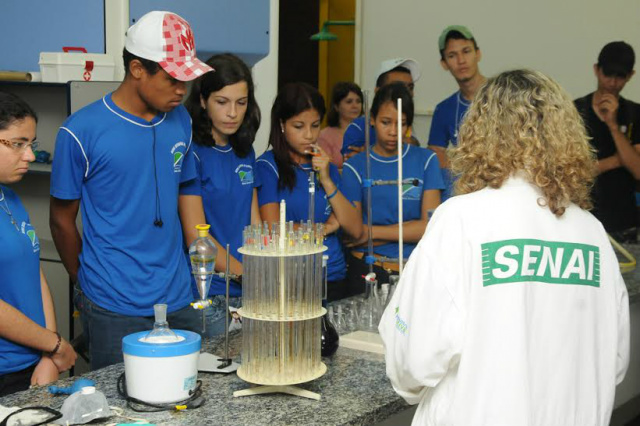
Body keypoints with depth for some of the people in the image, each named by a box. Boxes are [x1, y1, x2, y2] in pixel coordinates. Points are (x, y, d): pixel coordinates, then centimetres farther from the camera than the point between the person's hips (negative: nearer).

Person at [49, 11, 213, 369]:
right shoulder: (82, 132, -10)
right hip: (114, 311, -4)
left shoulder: (181, 121, 5)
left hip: (178, 300, 5)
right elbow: (62, 221, -1)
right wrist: (88, 286, 8)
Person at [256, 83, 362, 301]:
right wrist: (328, 226, 4)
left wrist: (327, 181, -2)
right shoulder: (267, 166, -1)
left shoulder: (325, 166, 16)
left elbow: (355, 228, 8)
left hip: (334, 278, 4)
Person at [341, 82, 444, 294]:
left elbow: (430, 226, -2)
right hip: (367, 271, -1)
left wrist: (372, 232, -2)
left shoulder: (425, 160, 8)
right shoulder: (355, 167, 5)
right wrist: (408, 230, -7)